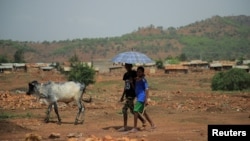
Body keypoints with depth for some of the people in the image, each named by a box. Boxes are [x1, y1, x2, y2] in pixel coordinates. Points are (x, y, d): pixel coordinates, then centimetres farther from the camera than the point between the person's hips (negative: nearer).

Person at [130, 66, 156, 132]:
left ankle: (135, 128, -8)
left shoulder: (143, 80, -12)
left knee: (135, 111, -12)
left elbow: (146, 89, -17)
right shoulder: (136, 79, 12)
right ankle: (152, 124, 25)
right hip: (138, 98, 9)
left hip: (141, 98, -9)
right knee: (143, 112, 16)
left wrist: (146, 100, -22)